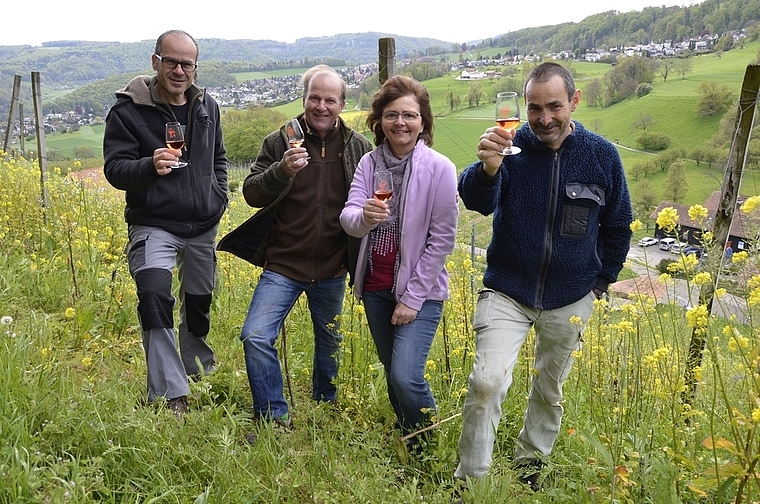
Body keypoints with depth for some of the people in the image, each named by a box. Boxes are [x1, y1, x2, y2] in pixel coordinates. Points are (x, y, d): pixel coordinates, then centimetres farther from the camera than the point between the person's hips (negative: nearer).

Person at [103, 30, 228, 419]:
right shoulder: (129, 109, -8)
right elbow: (114, 169, -12)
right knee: (154, 297, -24)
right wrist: (149, 166, -32)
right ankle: (170, 394, -15)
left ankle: (199, 370, 41)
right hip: (154, 226, -5)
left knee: (199, 300, 16)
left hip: (203, 226, 5)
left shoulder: (208, 106, 7)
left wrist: (219, 197, 6)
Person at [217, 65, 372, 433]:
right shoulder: (280, 142, -3)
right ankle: (274, 417, 4)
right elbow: (252, 193, -9)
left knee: (330, 344, 17)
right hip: (284, 265, -1)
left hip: (332, 269, 2)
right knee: (256, 337, -14)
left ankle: (324, 408, 42)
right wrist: (283, 171, -27)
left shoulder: (358, 147, 1)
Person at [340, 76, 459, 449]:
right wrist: (364, 215, -32)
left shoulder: (439, 169, -12)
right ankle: (407, 442, 36)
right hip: (376, 288, 5)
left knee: (406, 377, -16)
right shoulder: (369, 163, 1)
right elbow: (348, 220, -8)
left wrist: (413, 297, -12)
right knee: (392, 373, 15)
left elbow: (442, 239, -11)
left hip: (419, 291, -5)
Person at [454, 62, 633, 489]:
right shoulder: (512, 146, -10)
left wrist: (602, 281, 9)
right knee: (487, 383, -15)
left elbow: (618, 226, 9)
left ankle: (531, 462, 41)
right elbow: (477, 202, -27)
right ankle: (470, 480, 3)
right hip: (507, 293, -2)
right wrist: (487, 168, -47)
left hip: (570, 300, 2)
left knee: (550, 389, 17)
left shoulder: (602, 155, -5)